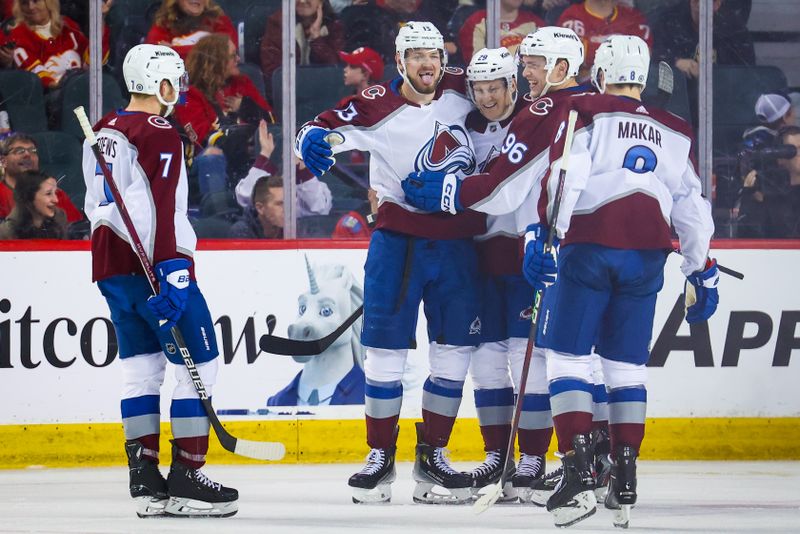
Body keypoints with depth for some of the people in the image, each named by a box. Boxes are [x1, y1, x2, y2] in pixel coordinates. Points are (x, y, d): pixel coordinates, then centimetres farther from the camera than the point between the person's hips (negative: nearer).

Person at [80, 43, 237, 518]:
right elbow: (159, 209, -20)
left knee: (141, 368, 11)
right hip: (153, 265, -9)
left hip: (111, 265, 9)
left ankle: (145, 478, 8)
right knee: (199, 363, -3)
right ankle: (186, 478, -7)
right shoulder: (160, 136, -12)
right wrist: (170, 273, -23)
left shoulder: (102, 133, 14)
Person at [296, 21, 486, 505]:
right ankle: (381, 456, 7)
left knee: (454, 353, 5)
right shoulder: (378, 108, -9)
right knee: (386, 350, -2)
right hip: (399, 237, -3)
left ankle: (432, 455, 14)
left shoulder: (461, 90, 1)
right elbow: (329, 127, -16)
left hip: (457, 242, 3)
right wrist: (313, 138, -37)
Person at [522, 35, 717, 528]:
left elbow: (564, 176, -11)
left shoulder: (586, 114, 3)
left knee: (568, 358, 0)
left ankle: (579, 474, -15)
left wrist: (543, 234, -13)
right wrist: (702, 274, 22)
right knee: (628, 366, 12)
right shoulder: (674, 133, 16)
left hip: (588, 247, -4)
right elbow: (692, 207, 17)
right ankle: (625, 482, 7)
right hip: (646, 258, 4)